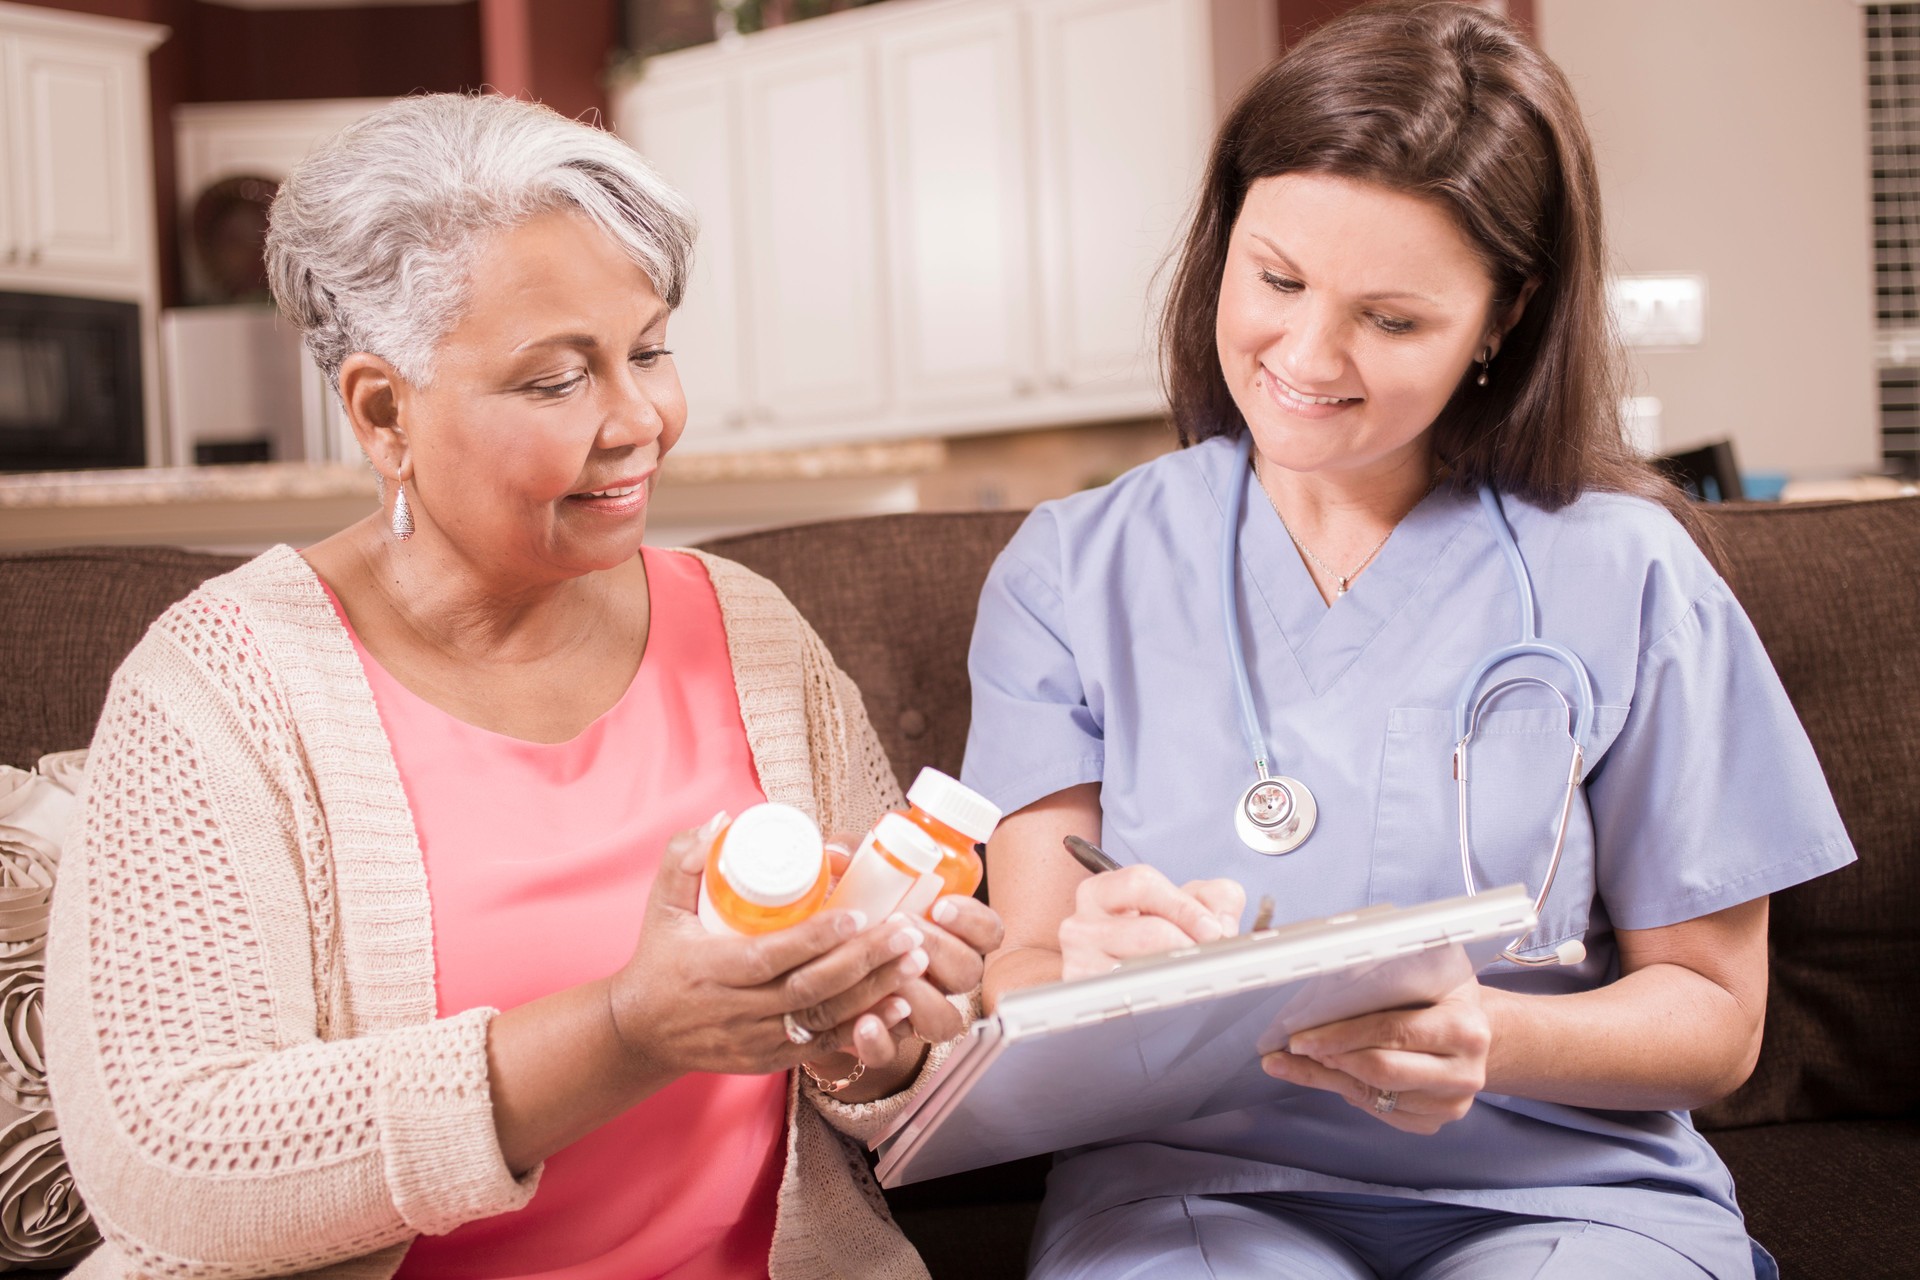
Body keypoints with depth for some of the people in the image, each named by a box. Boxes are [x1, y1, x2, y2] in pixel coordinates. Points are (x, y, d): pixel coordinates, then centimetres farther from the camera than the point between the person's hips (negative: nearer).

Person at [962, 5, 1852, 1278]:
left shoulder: (1624, 579, 0)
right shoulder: (1072, 571, 4)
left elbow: (1714, 1014, 4)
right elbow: (1019, 976, -1)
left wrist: (1490, 1042, -17)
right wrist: (1087, 973, -26)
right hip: (1194, 1177, 0)